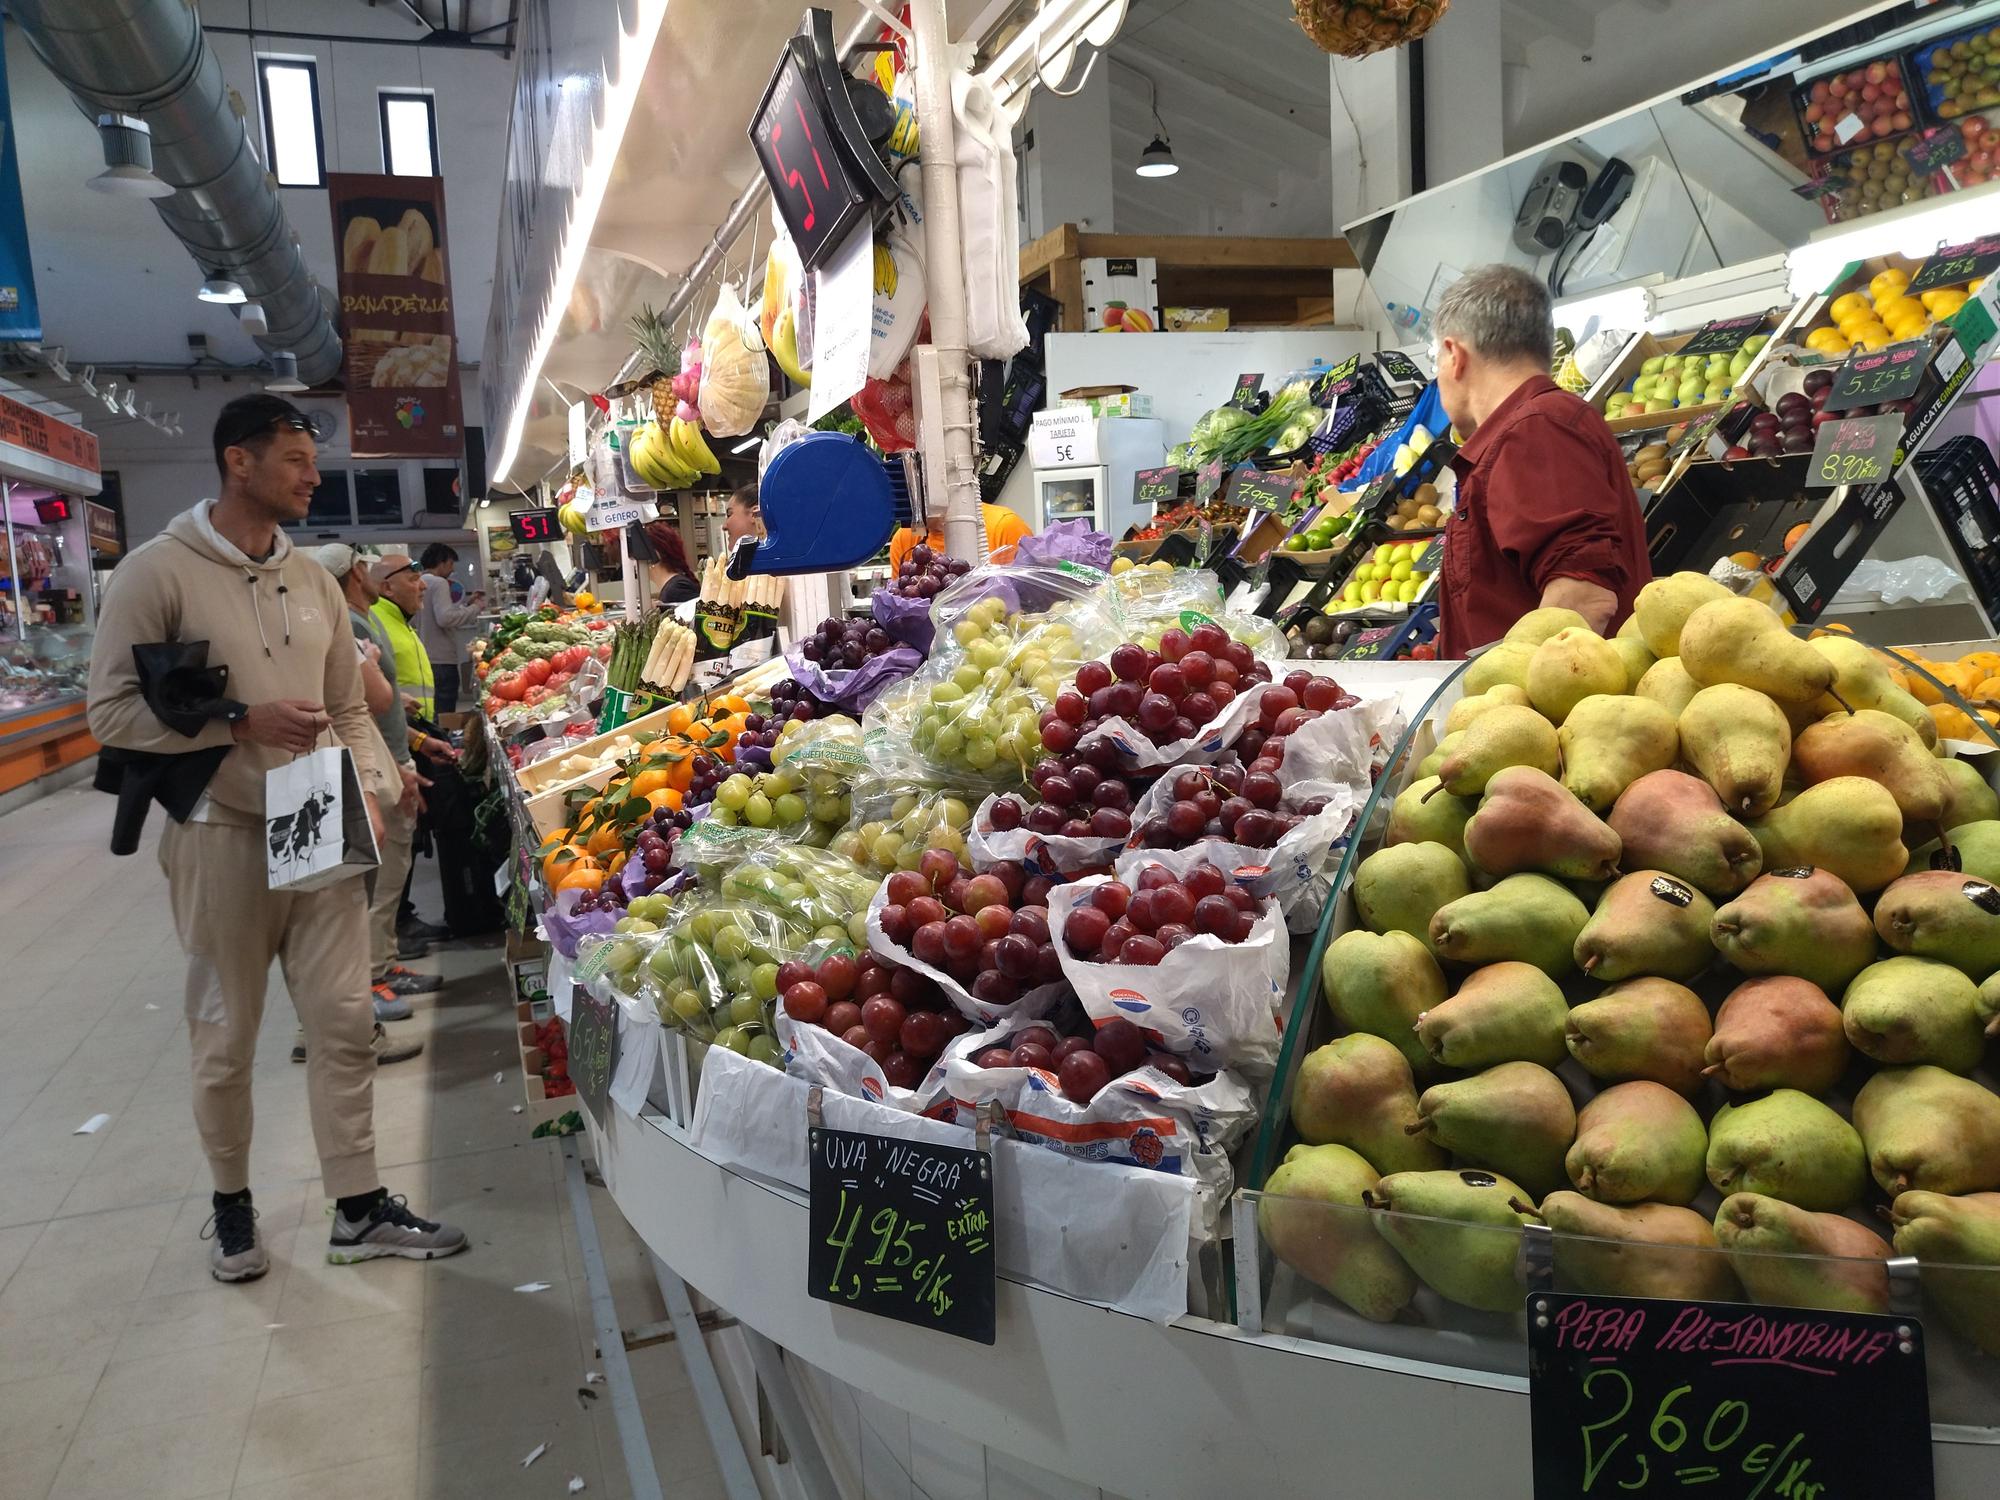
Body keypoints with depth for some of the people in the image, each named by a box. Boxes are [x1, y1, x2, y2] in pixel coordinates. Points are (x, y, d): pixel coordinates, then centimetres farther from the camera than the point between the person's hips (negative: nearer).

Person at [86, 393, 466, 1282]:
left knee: (345, 1024, 6)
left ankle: (359, 1212, 17)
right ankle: (231, 1203, 30)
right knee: (225, 1039, 9)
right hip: (221, 838, -4)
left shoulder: (313, 581, 10)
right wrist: (243, 723, -19)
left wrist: (372, 789, -1)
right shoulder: (158, 573, -8)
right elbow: (112, 712, -10)